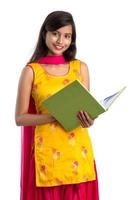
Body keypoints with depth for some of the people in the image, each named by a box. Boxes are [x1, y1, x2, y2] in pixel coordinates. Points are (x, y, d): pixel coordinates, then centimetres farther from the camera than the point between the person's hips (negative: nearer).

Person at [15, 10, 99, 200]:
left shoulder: (81, 68, 6)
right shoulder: (31, 71, -2)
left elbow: (88, 109, 10)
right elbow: (20, 118, -3)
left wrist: (88, 120, -13)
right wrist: (53, 116, -17)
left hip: (78, 151, 2)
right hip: (47, 151, -2)